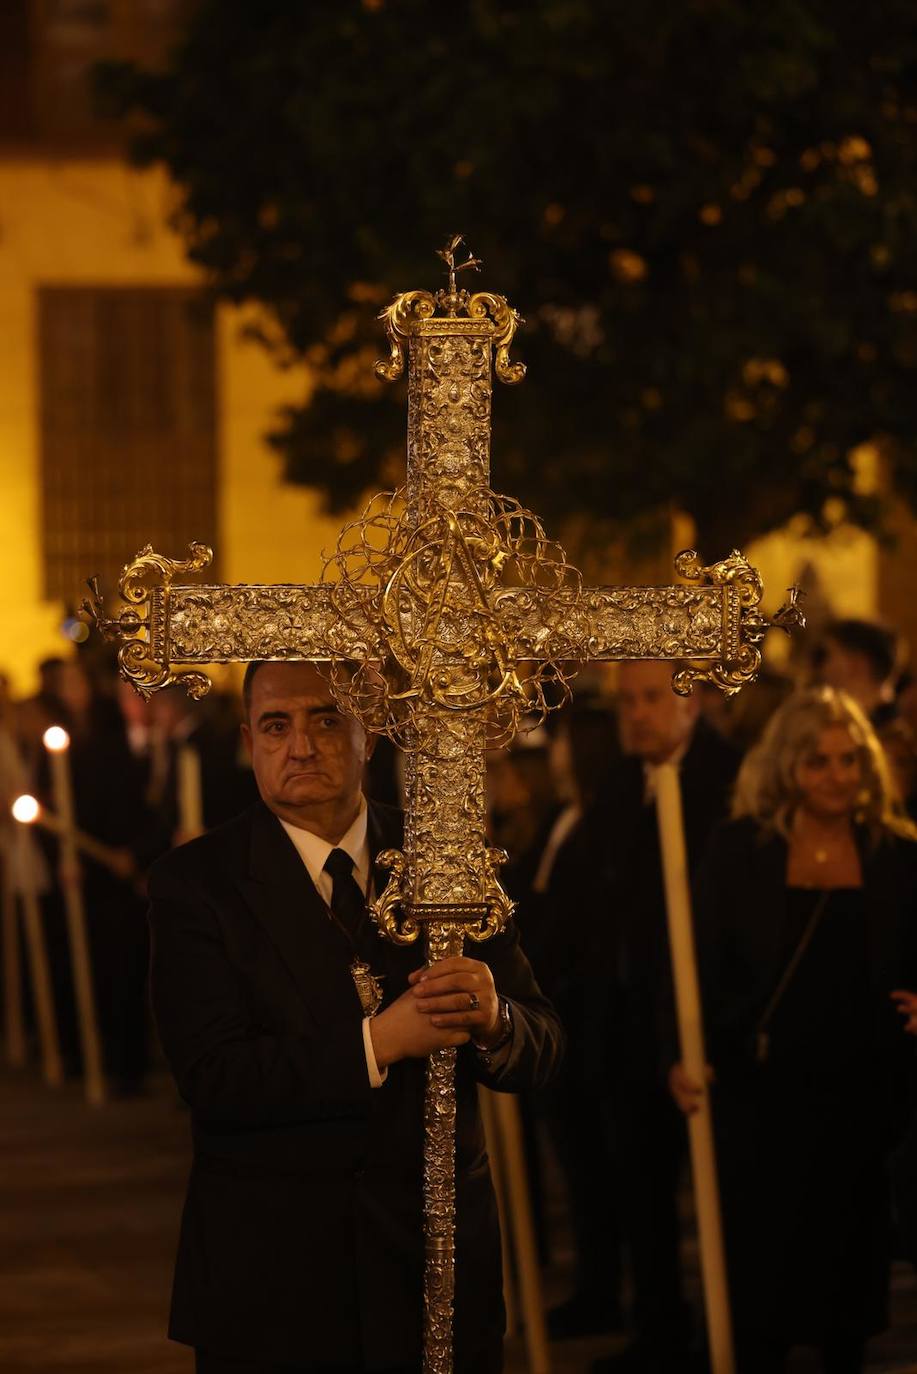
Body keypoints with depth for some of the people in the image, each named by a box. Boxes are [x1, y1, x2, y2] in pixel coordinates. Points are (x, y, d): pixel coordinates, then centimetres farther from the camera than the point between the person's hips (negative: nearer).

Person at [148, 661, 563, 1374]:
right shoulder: (196, 880, -5)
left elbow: (539, 1053, 0)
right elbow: (212, 1076, -16)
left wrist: (491, 1019, -23)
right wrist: (378, 1042, -25)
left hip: (438, 1263, 3)